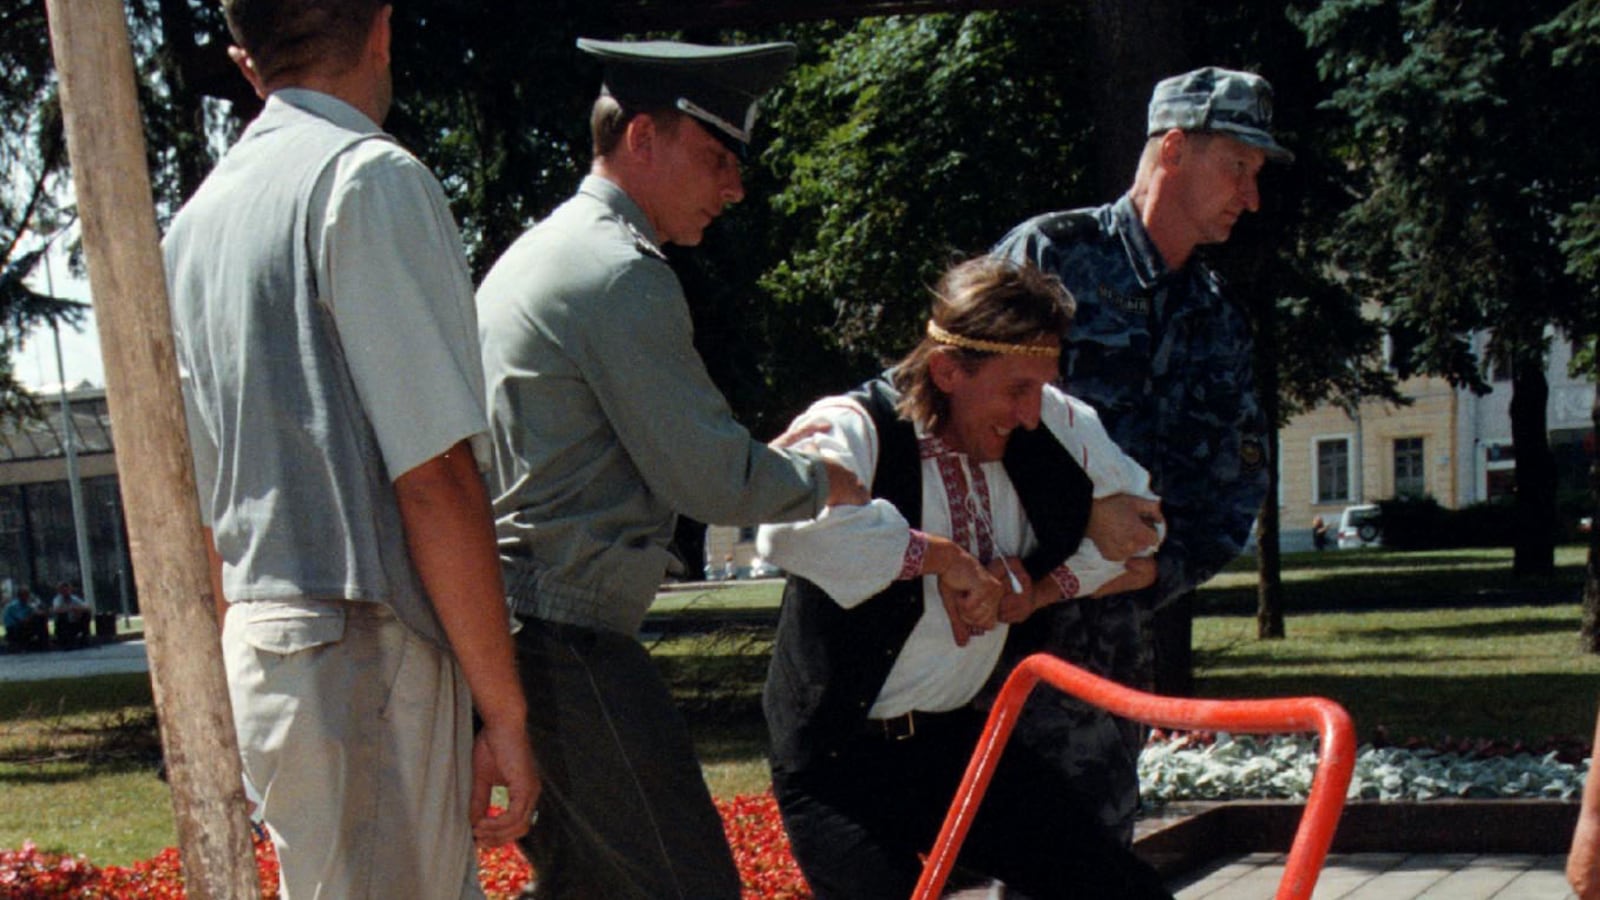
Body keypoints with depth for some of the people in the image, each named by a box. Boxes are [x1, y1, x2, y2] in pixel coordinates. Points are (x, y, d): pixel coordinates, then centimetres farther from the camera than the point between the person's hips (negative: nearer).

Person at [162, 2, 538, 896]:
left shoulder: (197, 218, 15)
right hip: (366, 652, -8)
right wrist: (504, 708, -13)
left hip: (258, 648, 8)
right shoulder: (375, 180, -10)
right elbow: (435, 477, -16)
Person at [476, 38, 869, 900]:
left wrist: (767, 457, 22)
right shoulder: (621, 274, -14)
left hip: (508, 624, 10)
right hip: (570, 641, -10)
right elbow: (710, 480, -14)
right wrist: (819, 481, 4)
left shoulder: (533, 254, 18)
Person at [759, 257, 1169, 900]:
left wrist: (1046, 588, -5)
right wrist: (941, 555, -31)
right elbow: (787, 528, -42)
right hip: (839, 763, -6)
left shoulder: (1049, 425, -3)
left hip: (954, 739, 6)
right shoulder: (858, 429, -20)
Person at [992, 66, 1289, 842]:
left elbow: (1236, 483, 12)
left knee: (1104, 828, 10)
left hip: (1116, 621, 6)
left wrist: (1157, 574, -5)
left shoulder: (1218, 321, 13)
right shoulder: (1050, 254, -5)